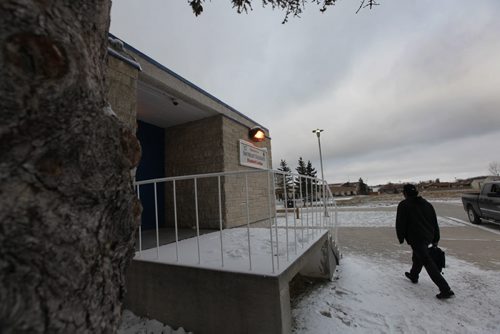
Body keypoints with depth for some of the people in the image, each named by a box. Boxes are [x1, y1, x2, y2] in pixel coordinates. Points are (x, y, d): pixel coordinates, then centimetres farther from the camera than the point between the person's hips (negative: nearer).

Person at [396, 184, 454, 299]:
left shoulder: (403, 205, -9)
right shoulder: (426, 204, 11)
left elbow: (400, 224, -10)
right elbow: (435, 223, 14)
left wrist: (401, 238, 3)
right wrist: (435, 239, 19)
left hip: (416, 238, -8)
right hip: (428, 237, 8)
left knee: (428, 263, -4)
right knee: (418, 257, 26)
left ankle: (445, 289, -7)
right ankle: (413, 276, 43)